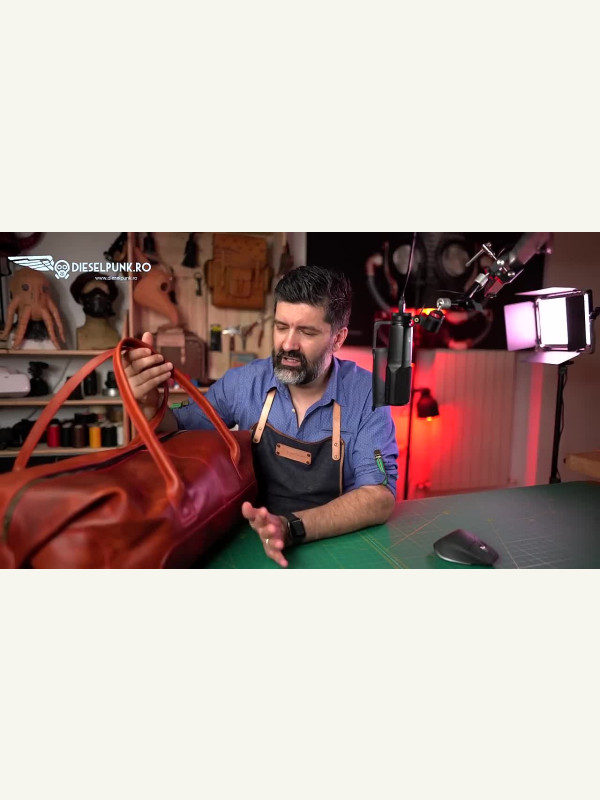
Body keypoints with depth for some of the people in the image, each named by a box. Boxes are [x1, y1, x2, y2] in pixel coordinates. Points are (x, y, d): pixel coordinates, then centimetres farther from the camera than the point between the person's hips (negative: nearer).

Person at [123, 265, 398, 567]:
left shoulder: (368, 393, -12)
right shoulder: (243, 382, -6)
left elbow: (379, 496, -17)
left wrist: (293, 527, -32)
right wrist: (150, 406, -17)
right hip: (247, 541, 1)